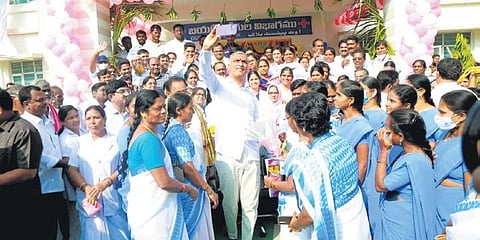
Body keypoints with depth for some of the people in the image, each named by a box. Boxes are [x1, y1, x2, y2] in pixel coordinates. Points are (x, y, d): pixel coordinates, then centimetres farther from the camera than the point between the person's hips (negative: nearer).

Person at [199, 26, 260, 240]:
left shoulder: (251, 96, 23)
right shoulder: (220, 86, 10)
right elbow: (205, 73, -11)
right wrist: (206, 49, -28)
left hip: (250, 155, 4)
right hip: (227, 154, -3)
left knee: (250, 204, 4)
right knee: (229, 203, 5)